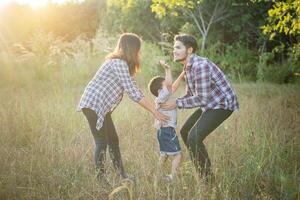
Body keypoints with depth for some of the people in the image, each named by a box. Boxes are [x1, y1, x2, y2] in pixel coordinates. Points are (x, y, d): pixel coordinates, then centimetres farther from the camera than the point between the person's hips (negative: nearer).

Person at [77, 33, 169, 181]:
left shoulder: (123, 64, 14)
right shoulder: (119, 63, -18)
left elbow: (133, 90, 11)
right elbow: (133, 93, -21)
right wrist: (155, 112, -17)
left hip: (102, 107, 10)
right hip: (93, 105, -10)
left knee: (113, 140, 11)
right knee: (102, 142, -7)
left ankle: (122, 176, 18)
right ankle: (100, 179, 1)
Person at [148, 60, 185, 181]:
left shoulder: (162, 98, 11)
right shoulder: (161, 98, -16)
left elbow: (173, 87, 18)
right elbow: (169, 84, -31)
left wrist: (182, 75, 16)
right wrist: (167, 69, -29)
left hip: (163, 131, 10)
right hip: (167, 130, -10)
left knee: (164, 155, 21)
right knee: (177, 155, -8)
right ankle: (172, 176, -10)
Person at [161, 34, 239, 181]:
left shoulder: (201, 65, -26)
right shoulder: (187, 67, 6)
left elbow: (202, 99, -27)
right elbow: (190, 94, 14)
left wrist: (177, 103, -21)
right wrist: (170, 104, 0)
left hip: (223, 104, -10)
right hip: (210, 104, 10)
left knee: (194, 137, -20)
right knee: (185, 132, 15)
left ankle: (207, 178, -5)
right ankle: (202, 169, 27)